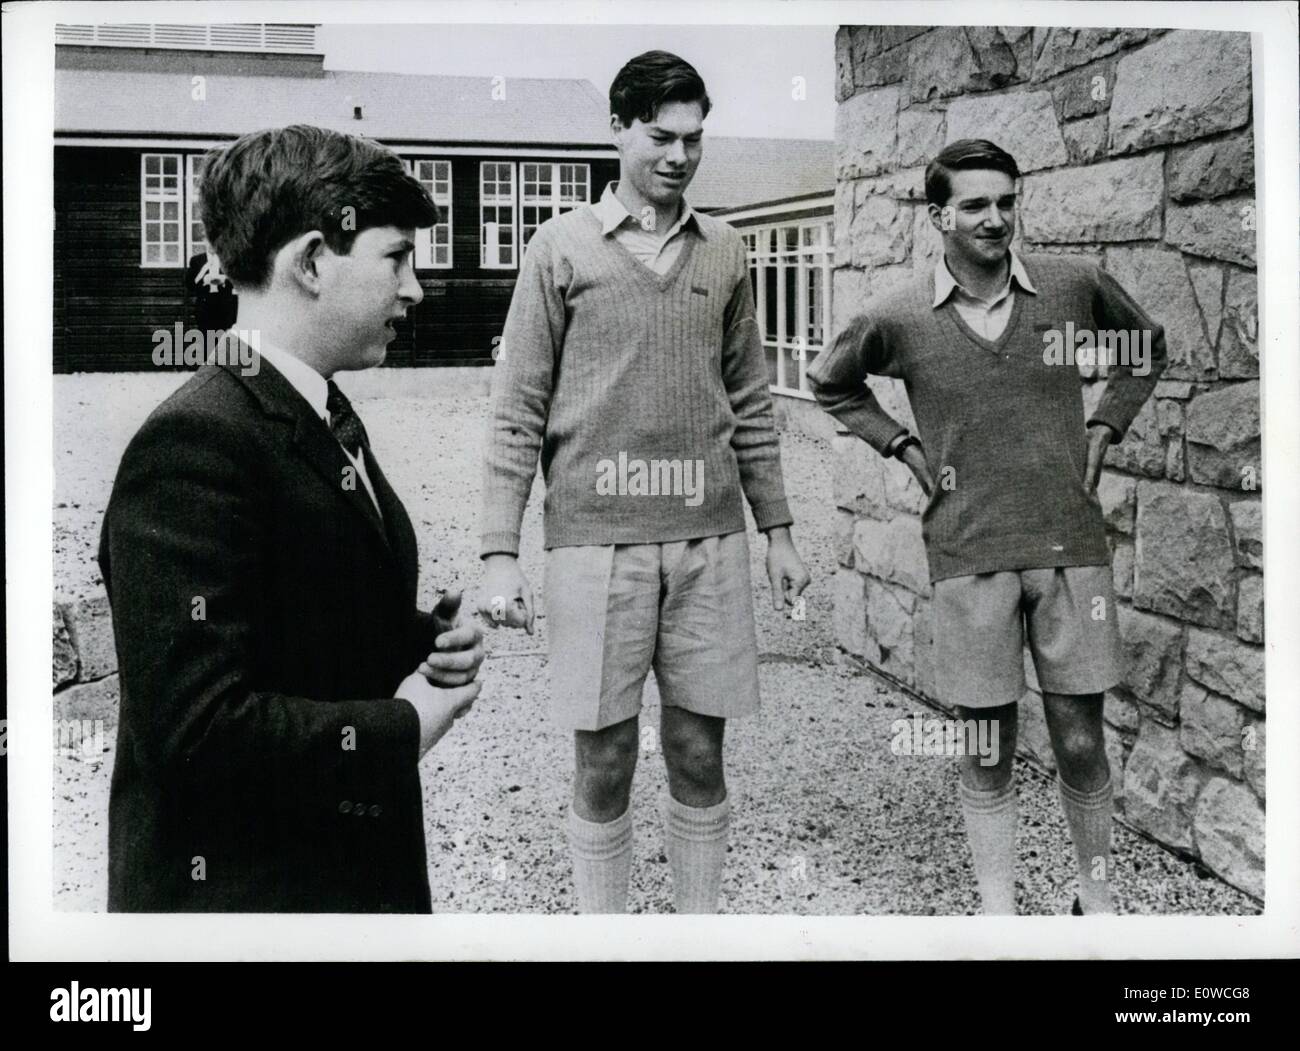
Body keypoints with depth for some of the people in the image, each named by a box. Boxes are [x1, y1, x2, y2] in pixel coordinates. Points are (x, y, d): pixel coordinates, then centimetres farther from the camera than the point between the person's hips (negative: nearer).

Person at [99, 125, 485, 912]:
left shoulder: (330, 422, 8)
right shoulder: (193, 446, -22)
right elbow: (195, 729, -27)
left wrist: (431, 640, -2)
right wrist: (403, 729, -17)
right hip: (243, 889, -9)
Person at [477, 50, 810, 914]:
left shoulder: (724, 252, 11)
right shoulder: (563, 246, 2)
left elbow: (750, 405, 16)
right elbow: (518, 412, -1)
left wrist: (778, 530, 13)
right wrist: (501, 553, -7)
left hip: (709, 539, 3)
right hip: (595, 538, -2)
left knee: (699, 759, 9)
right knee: (604, 765, 4)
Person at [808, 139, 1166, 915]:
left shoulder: (1075, 284, -1)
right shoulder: (898, 319, -4)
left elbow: (1147, 347, 18)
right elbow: (832, 384, 15)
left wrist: (1104, 427, 7)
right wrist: (903, 447, 4)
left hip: (1072, 545, 1)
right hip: (970, 557, -1)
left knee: (1081, 741, 8)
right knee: (987, 748, 7)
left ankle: (1099, 897, 27)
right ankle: (999, 910, 20)